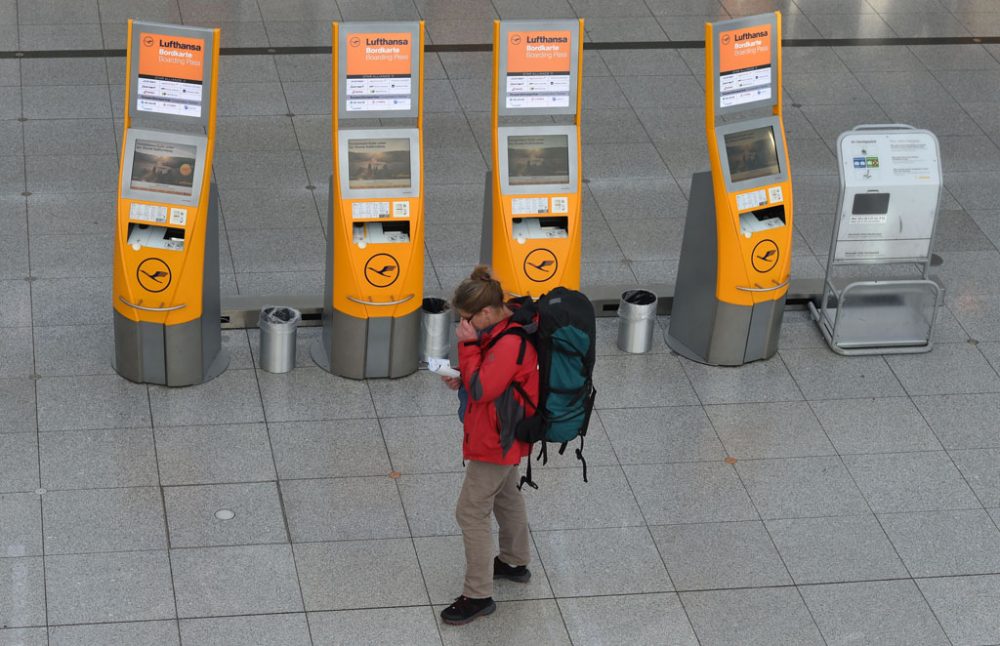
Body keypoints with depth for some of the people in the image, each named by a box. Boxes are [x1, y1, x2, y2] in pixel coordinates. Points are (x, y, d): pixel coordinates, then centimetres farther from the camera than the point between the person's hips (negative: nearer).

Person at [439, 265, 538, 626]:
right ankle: (515, 563, 48)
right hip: (503, 436, 10)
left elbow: (482, 390, -29)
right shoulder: (506, 327, 0)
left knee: (471, 513, -3)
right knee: (506, 497, 27)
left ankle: (478, 595, 5)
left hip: (495, 441, -10)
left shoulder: (510, 344, -31)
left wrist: (468, 345, -25)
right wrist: (462, 380, -3)